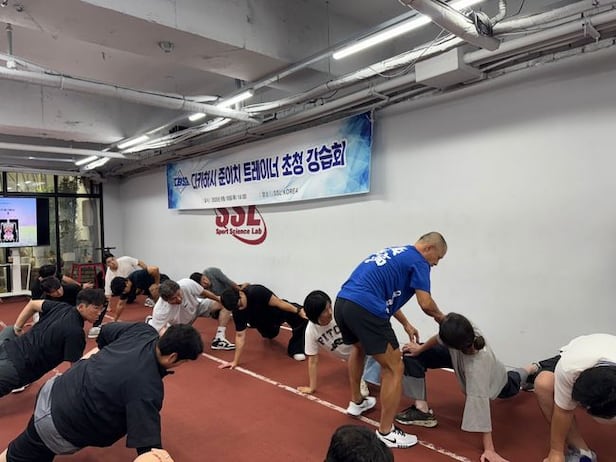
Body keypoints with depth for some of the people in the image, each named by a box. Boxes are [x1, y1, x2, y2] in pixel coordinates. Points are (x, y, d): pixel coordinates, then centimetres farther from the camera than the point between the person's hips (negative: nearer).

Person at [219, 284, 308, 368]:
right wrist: (235, 361, -19)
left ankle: (296, 349, -9)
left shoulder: (257, 292, -38)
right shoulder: (238, 312, -25)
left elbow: (278, 303, -32)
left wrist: (298, 311, -31)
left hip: (279, 310, -4)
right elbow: (240, 335, -19)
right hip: (265, 320, 4)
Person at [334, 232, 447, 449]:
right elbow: (425, 304, -4)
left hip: (342, 303, 9)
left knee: (359, 348, 35)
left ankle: (356, 402, 47)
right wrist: (441, 317, 18)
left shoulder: (393, 253, 28)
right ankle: (386, 432, 13)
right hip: (364, 309, -9)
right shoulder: (418, 261, 3)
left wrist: (406, 324, 36)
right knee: (394, 368, 4)